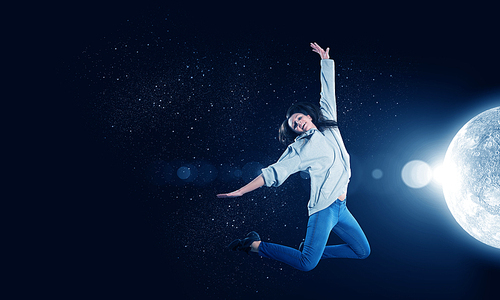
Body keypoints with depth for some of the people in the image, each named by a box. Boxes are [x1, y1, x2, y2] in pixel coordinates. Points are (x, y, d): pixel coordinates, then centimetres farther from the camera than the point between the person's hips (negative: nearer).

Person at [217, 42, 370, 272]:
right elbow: (274, 172, -9)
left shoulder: (329, 127, 11)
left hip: (341, 207, 7)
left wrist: (326, 60, 22)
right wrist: (240, 191, -15)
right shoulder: (301, 147, -4)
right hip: (324, 207, -7)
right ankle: (256, 245, 1)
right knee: (306, 265, -13)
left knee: (363, 252, 12)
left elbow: (328, 93, 18)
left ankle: (312, 248, 17)